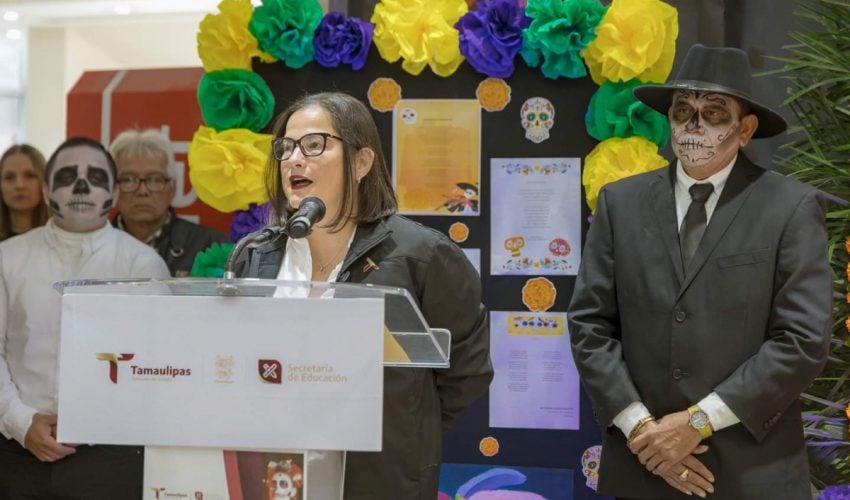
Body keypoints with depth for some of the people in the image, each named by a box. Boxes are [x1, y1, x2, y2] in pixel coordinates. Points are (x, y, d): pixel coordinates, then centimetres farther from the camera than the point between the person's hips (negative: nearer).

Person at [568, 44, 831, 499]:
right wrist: (639, 425, -9)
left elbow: (803, 339, -9)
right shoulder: (621, 202, 4)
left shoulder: (792, 207, -4)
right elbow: (589, 324, 1)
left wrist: (700, 421, -13)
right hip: (641, 462, 2)